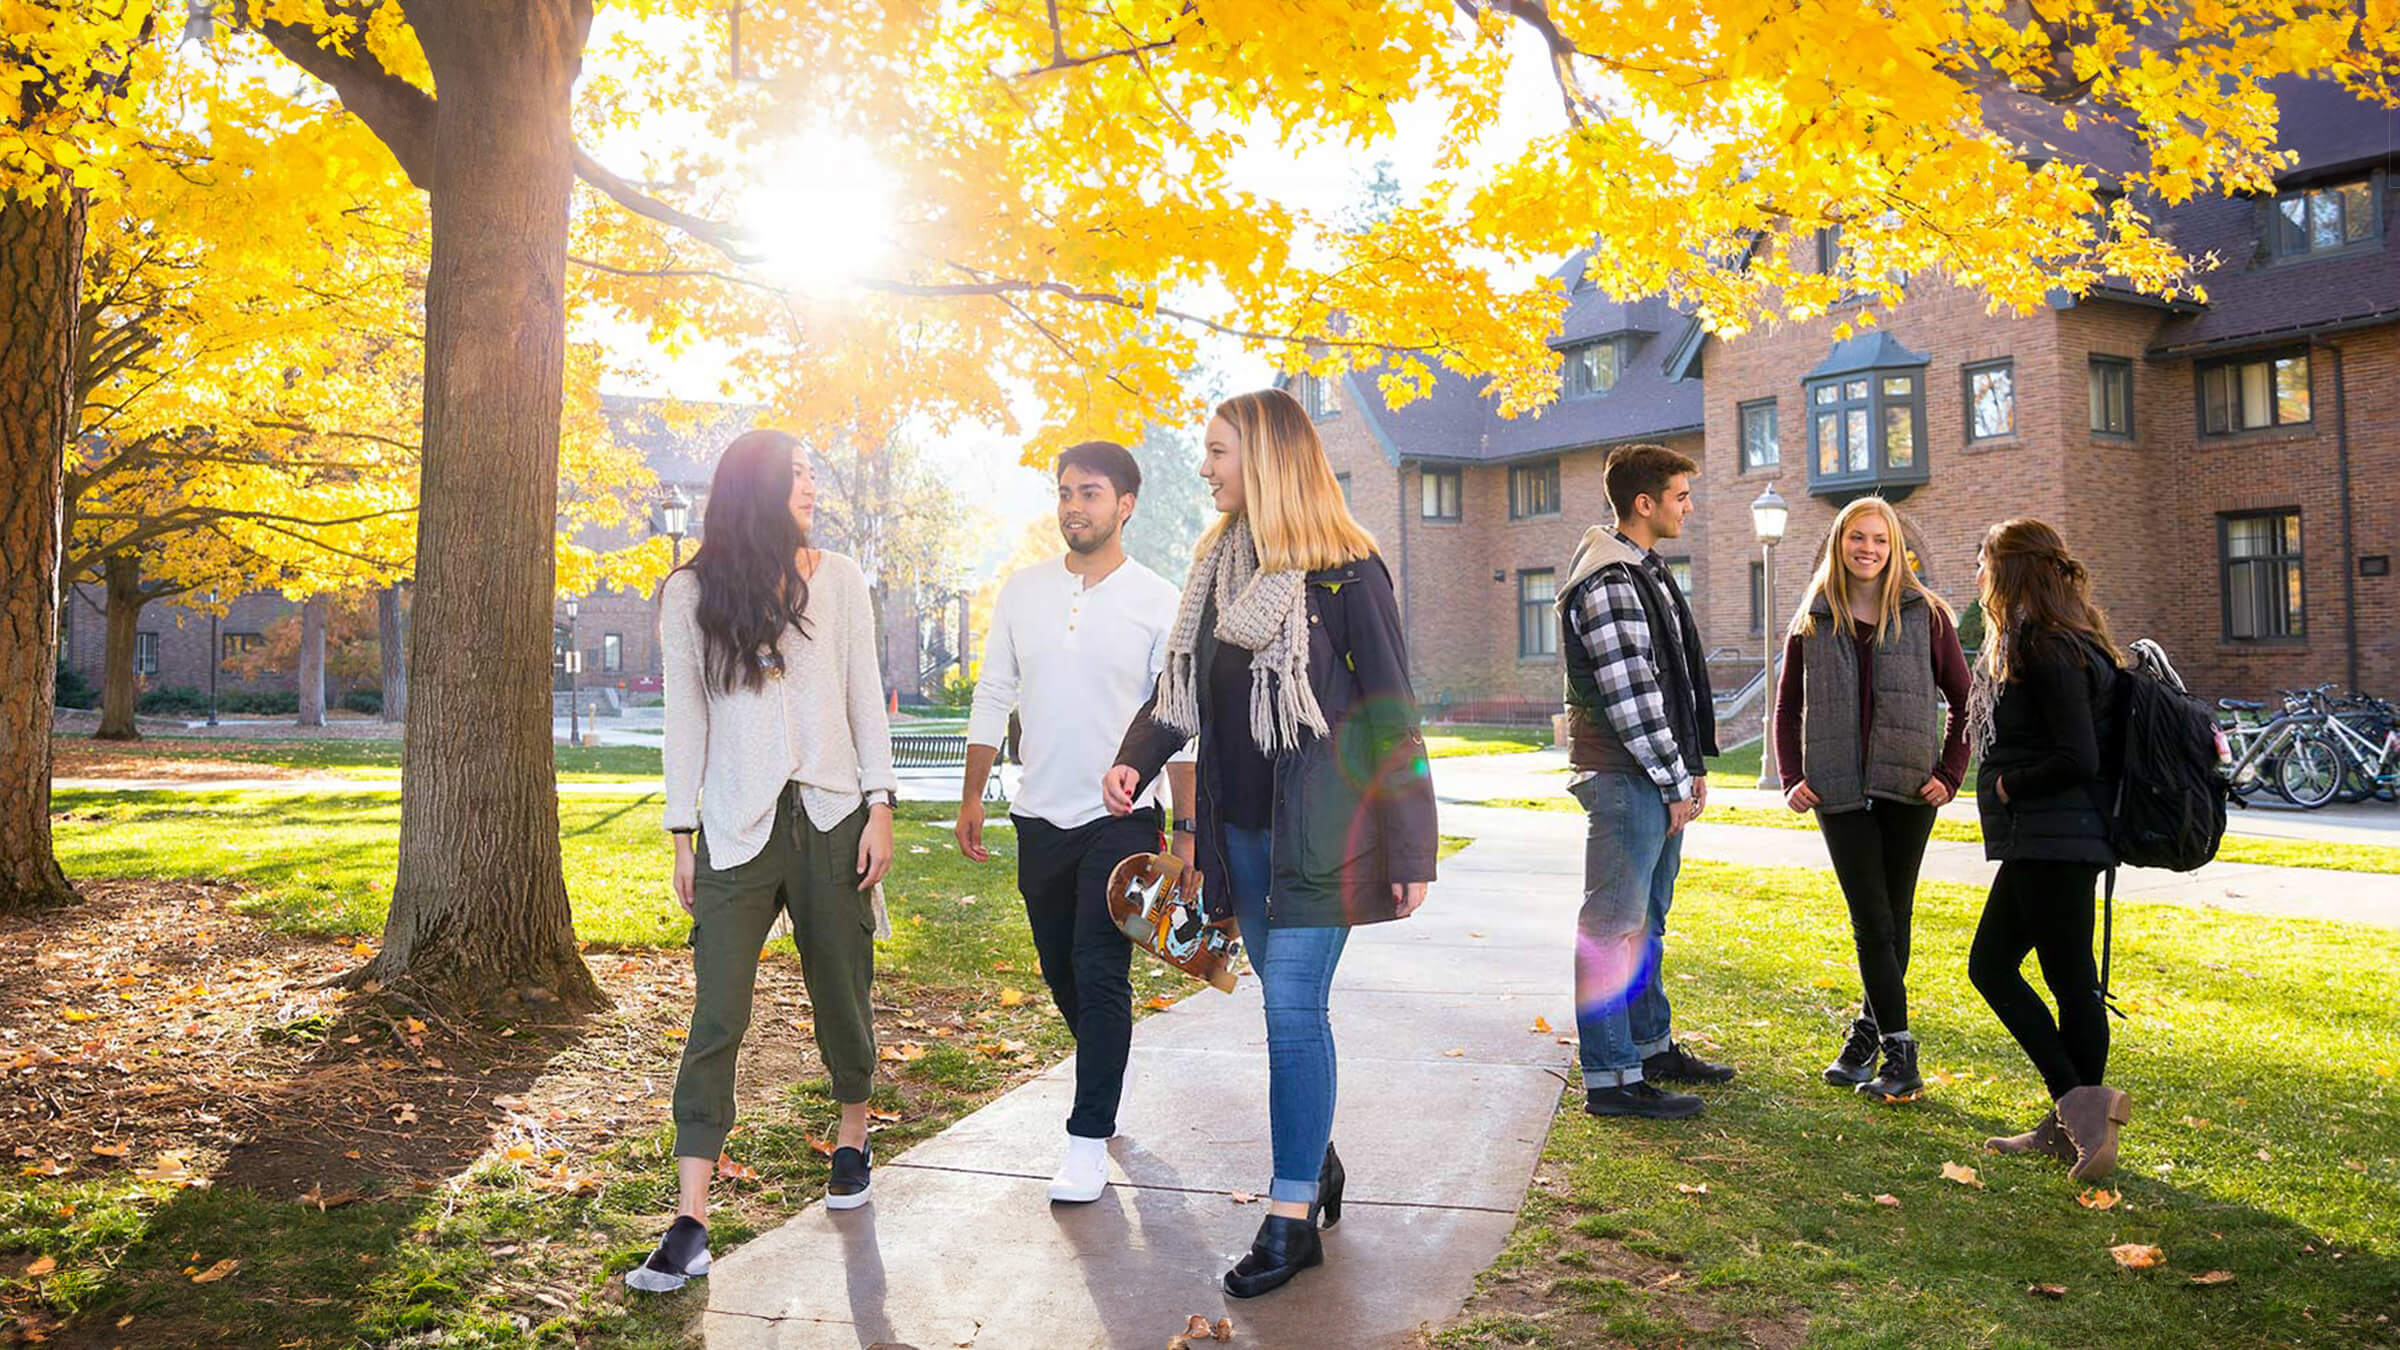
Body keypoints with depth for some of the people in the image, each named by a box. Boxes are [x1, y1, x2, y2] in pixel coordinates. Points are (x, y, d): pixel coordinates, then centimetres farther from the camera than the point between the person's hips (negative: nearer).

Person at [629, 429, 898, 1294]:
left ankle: (853, 1141, 35)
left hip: (831, 816, 1)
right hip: (736, 828, -1)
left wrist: (880, 808, 0)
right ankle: (690, 1225, -4)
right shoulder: (691, 593, 5)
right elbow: (685, 719, 6)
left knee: (842, 996, 9)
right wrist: (681, 837, 3)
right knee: (717, 1019, -7)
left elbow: (865, 697, 7)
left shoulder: (836, 578, 8)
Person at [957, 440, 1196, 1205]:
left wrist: (1188, 831, -8)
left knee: (1100, 973, -9)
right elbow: (993, 697, 11)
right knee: (1061, 971, 14)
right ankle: (1106, 1081, 39)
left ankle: (1089, 1141, -1)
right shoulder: (1022, 591, 6)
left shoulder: (1158, 602, -4)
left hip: (1122, 817, -4)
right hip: (1041, 817, 4)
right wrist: (971, 796, 7)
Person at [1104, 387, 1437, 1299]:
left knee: (1292, 1007, -7)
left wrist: (1410, 849, -10)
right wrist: (1136, 758, -1)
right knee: (1288, 1004, 15)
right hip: (1241, 822, 6)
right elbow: (1182, 684, 17)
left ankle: (1293, 1217, 2)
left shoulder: (1344, 571, -10)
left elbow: (1388, 713, -9)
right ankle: (1316, 1162, 32)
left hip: (1317, 828, -6)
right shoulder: (1219, 564, 10)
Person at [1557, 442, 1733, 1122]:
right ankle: (1610, 1078, 0)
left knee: (1647, 920, 19)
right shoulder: (1607, 583, -16)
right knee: (1613, 926, -5)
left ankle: (1652, 1045, 32)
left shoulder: (1647, 572, 17)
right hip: (1626, 778, -10)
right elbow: (1630, 698, -20)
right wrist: (1675, 783, -15)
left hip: (1660, 777, 10)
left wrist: (1692, 766, 14)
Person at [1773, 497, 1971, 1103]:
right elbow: (1788, 706, 14)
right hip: (1840, 792, 0)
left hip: (1908, 787, 0)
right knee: (1872, 923, -3)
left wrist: (1948, 774, -2)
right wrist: (1791, 778, 3)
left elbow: (1962, 700, 6)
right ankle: (1899, 1053, 0)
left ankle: (1867, 1033, 22)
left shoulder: (1924, 614, 2)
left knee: (1893, 919, 7)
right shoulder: (1813, 621, 7)